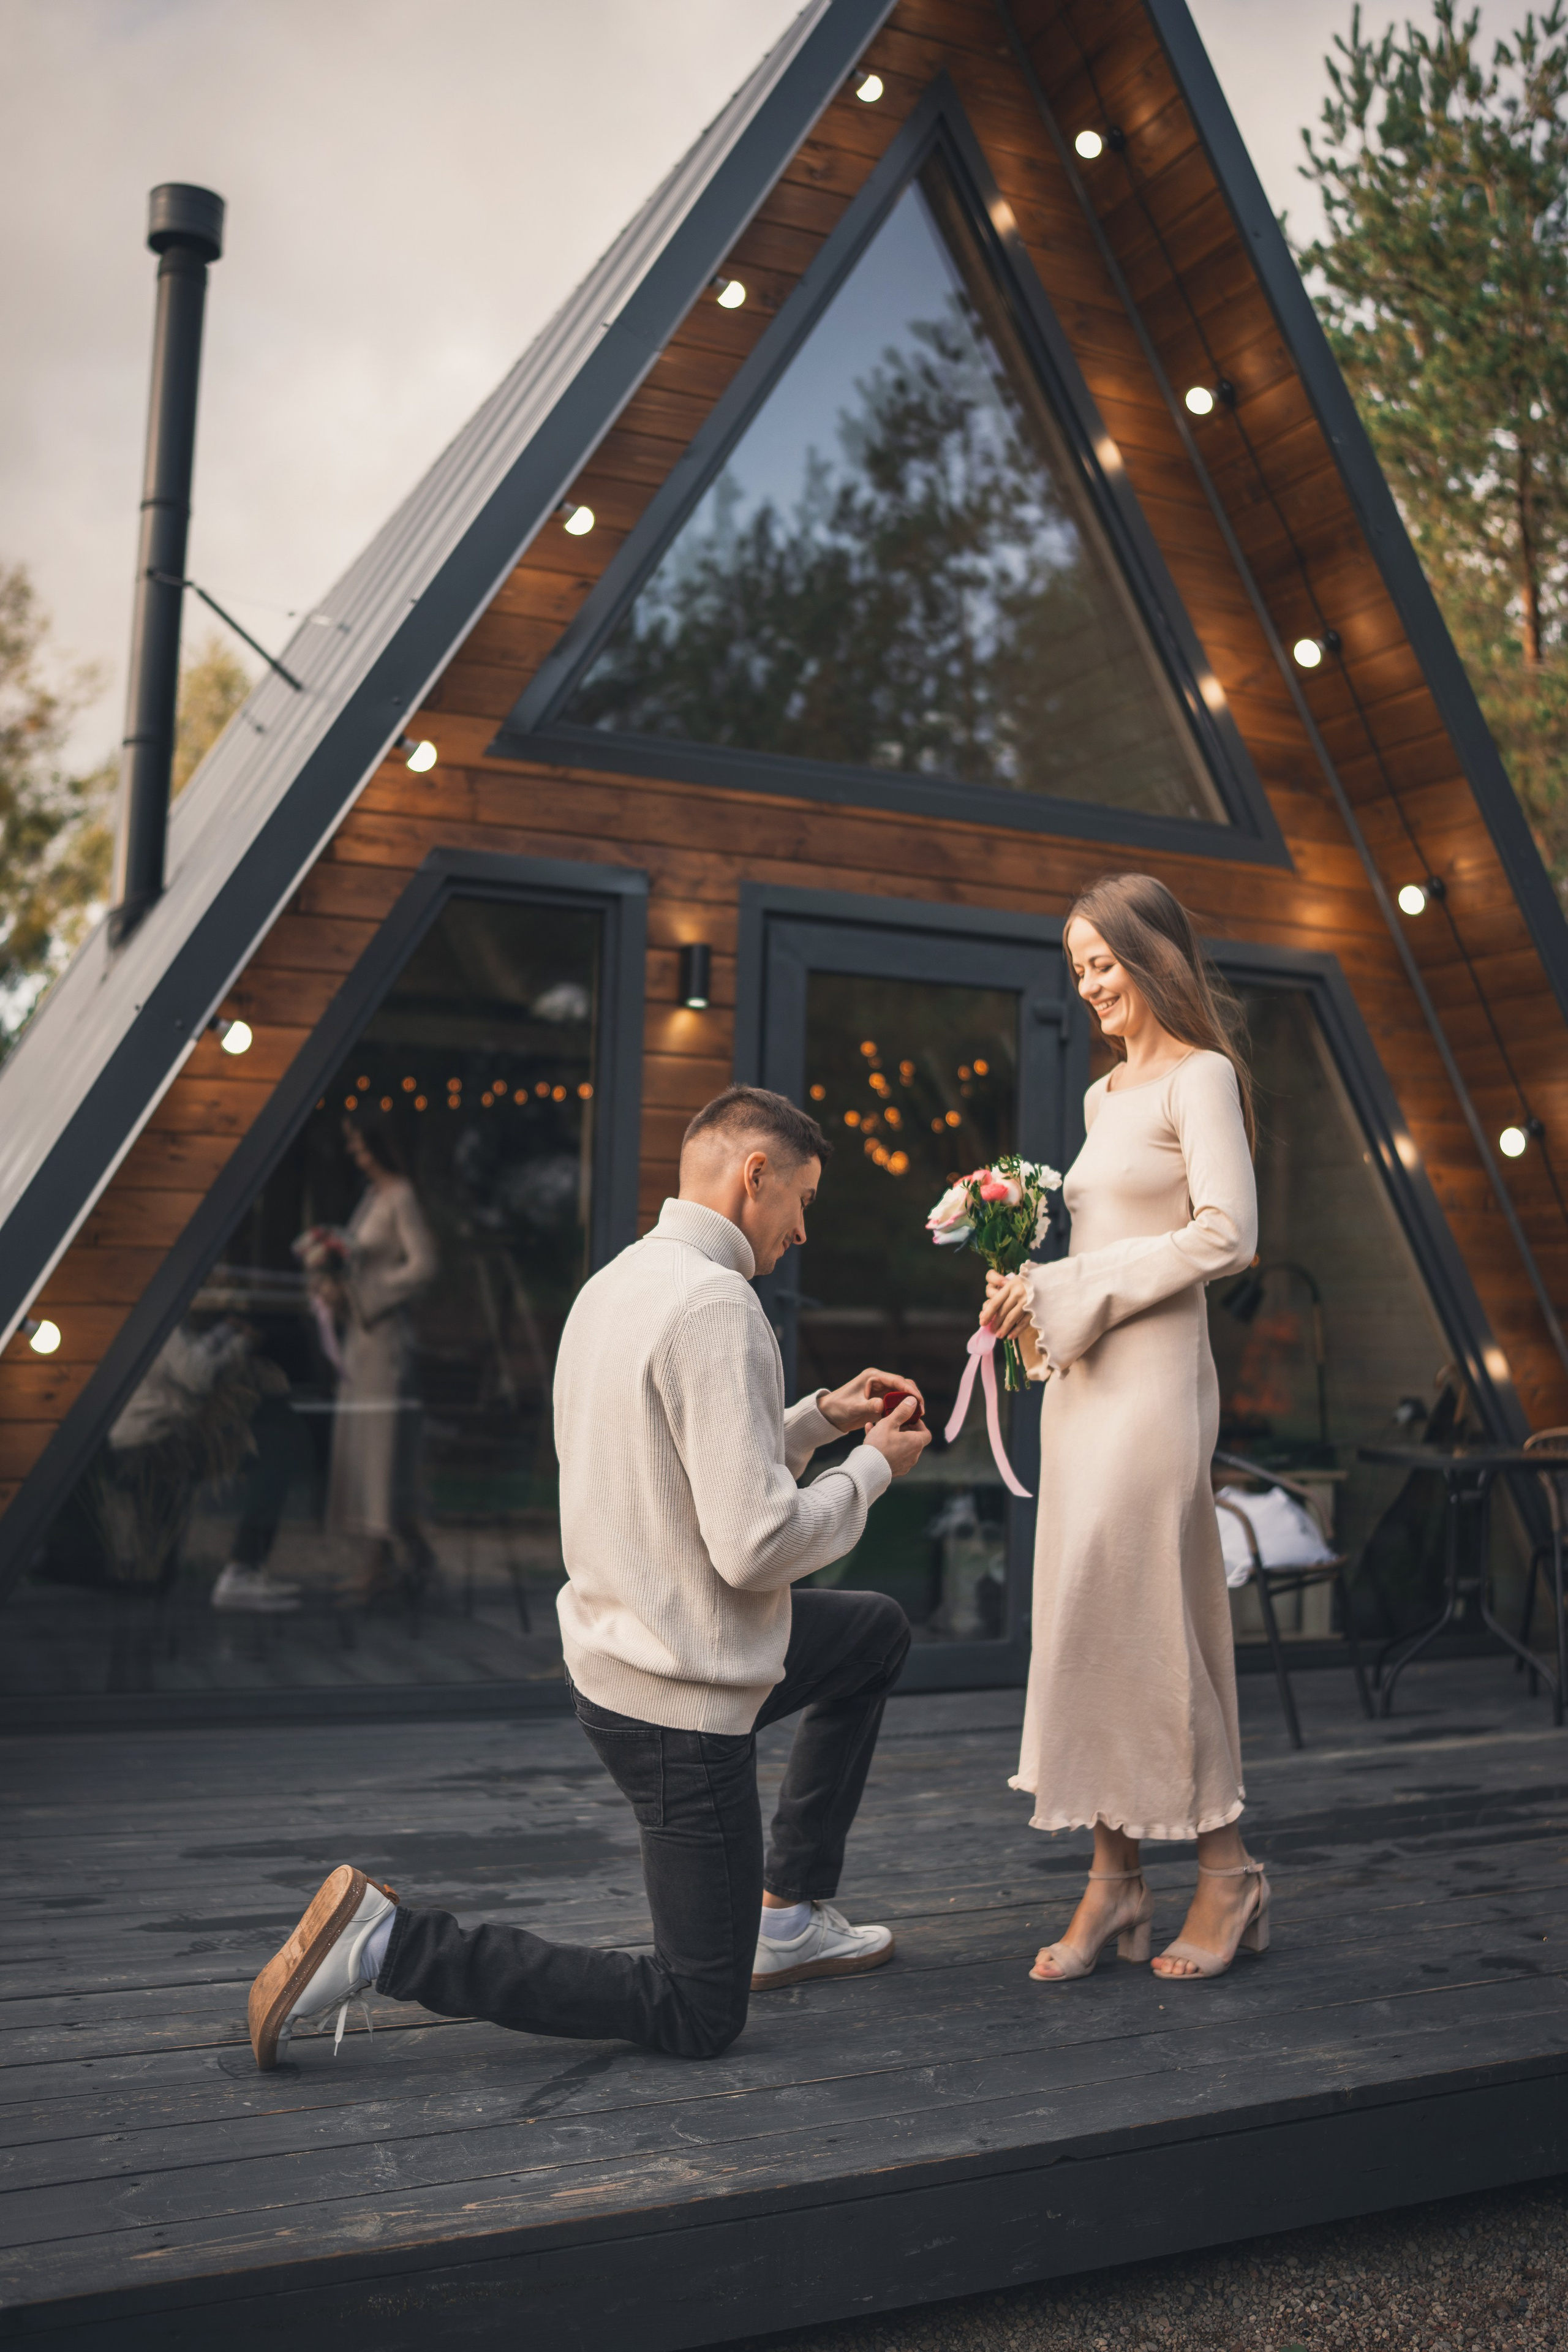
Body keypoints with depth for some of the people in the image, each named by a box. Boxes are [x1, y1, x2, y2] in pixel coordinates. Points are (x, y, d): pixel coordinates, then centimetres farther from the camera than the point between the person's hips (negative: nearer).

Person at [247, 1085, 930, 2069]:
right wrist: (872, 1468, -10)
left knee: (881, 1630, 29)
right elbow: (756, 1544, -27)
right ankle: (391, 1943, -4)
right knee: (698, 2020, 3)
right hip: (681, 1699, -10)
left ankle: (789, 1912, 31)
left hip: (616, 1648, 10)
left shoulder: (613, 1284, 7)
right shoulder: (715, 1303, -23)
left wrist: (819, 1416, 13)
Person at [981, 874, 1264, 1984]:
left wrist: (1073, 1288, -13)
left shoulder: (1201, 1078, -5)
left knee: (1149, 1621, -5)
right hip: (1082, 1382, 8)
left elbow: (1227, 1236, -15)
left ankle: (1229, 1871, 11)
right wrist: (1037, 1296, 5)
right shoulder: (1106, 1094, 19)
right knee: (1085, 1625, 6)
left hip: (1153, 1379, -8)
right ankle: (1114, 1884, 13)